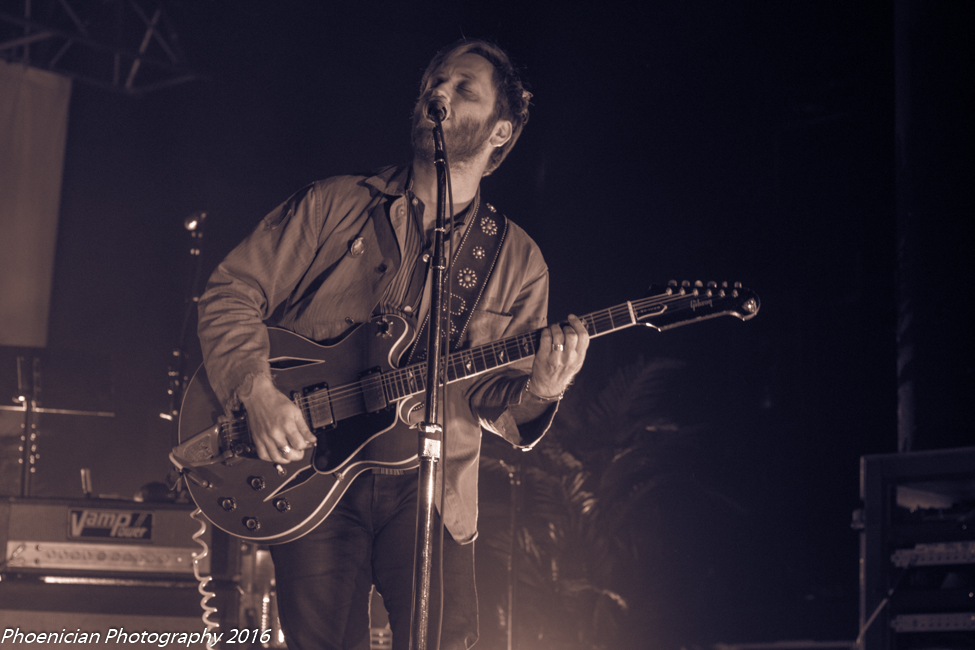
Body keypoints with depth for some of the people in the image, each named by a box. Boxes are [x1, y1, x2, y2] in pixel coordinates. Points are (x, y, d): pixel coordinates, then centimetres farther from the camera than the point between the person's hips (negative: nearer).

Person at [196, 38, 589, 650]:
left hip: (430, 491, 1)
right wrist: (258, 392, -11)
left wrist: (533, 390, -17)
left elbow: (492, 397, 6)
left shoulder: (517, 261, 10)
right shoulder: (333, 205, 7)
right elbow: (233, 293, 5)